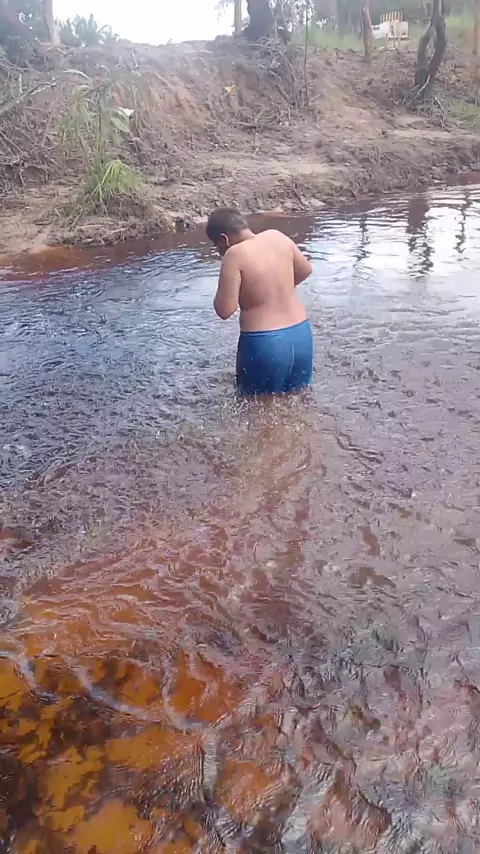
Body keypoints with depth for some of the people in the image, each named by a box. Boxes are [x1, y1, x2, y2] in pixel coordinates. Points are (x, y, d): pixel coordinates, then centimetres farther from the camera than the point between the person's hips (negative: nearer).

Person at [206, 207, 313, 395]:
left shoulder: (235, 255, -15)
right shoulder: (277, 237, 4)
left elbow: (224, 310, -15)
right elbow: (305, 270, 20)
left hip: (264, 344, -6)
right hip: (301, 335, 7)